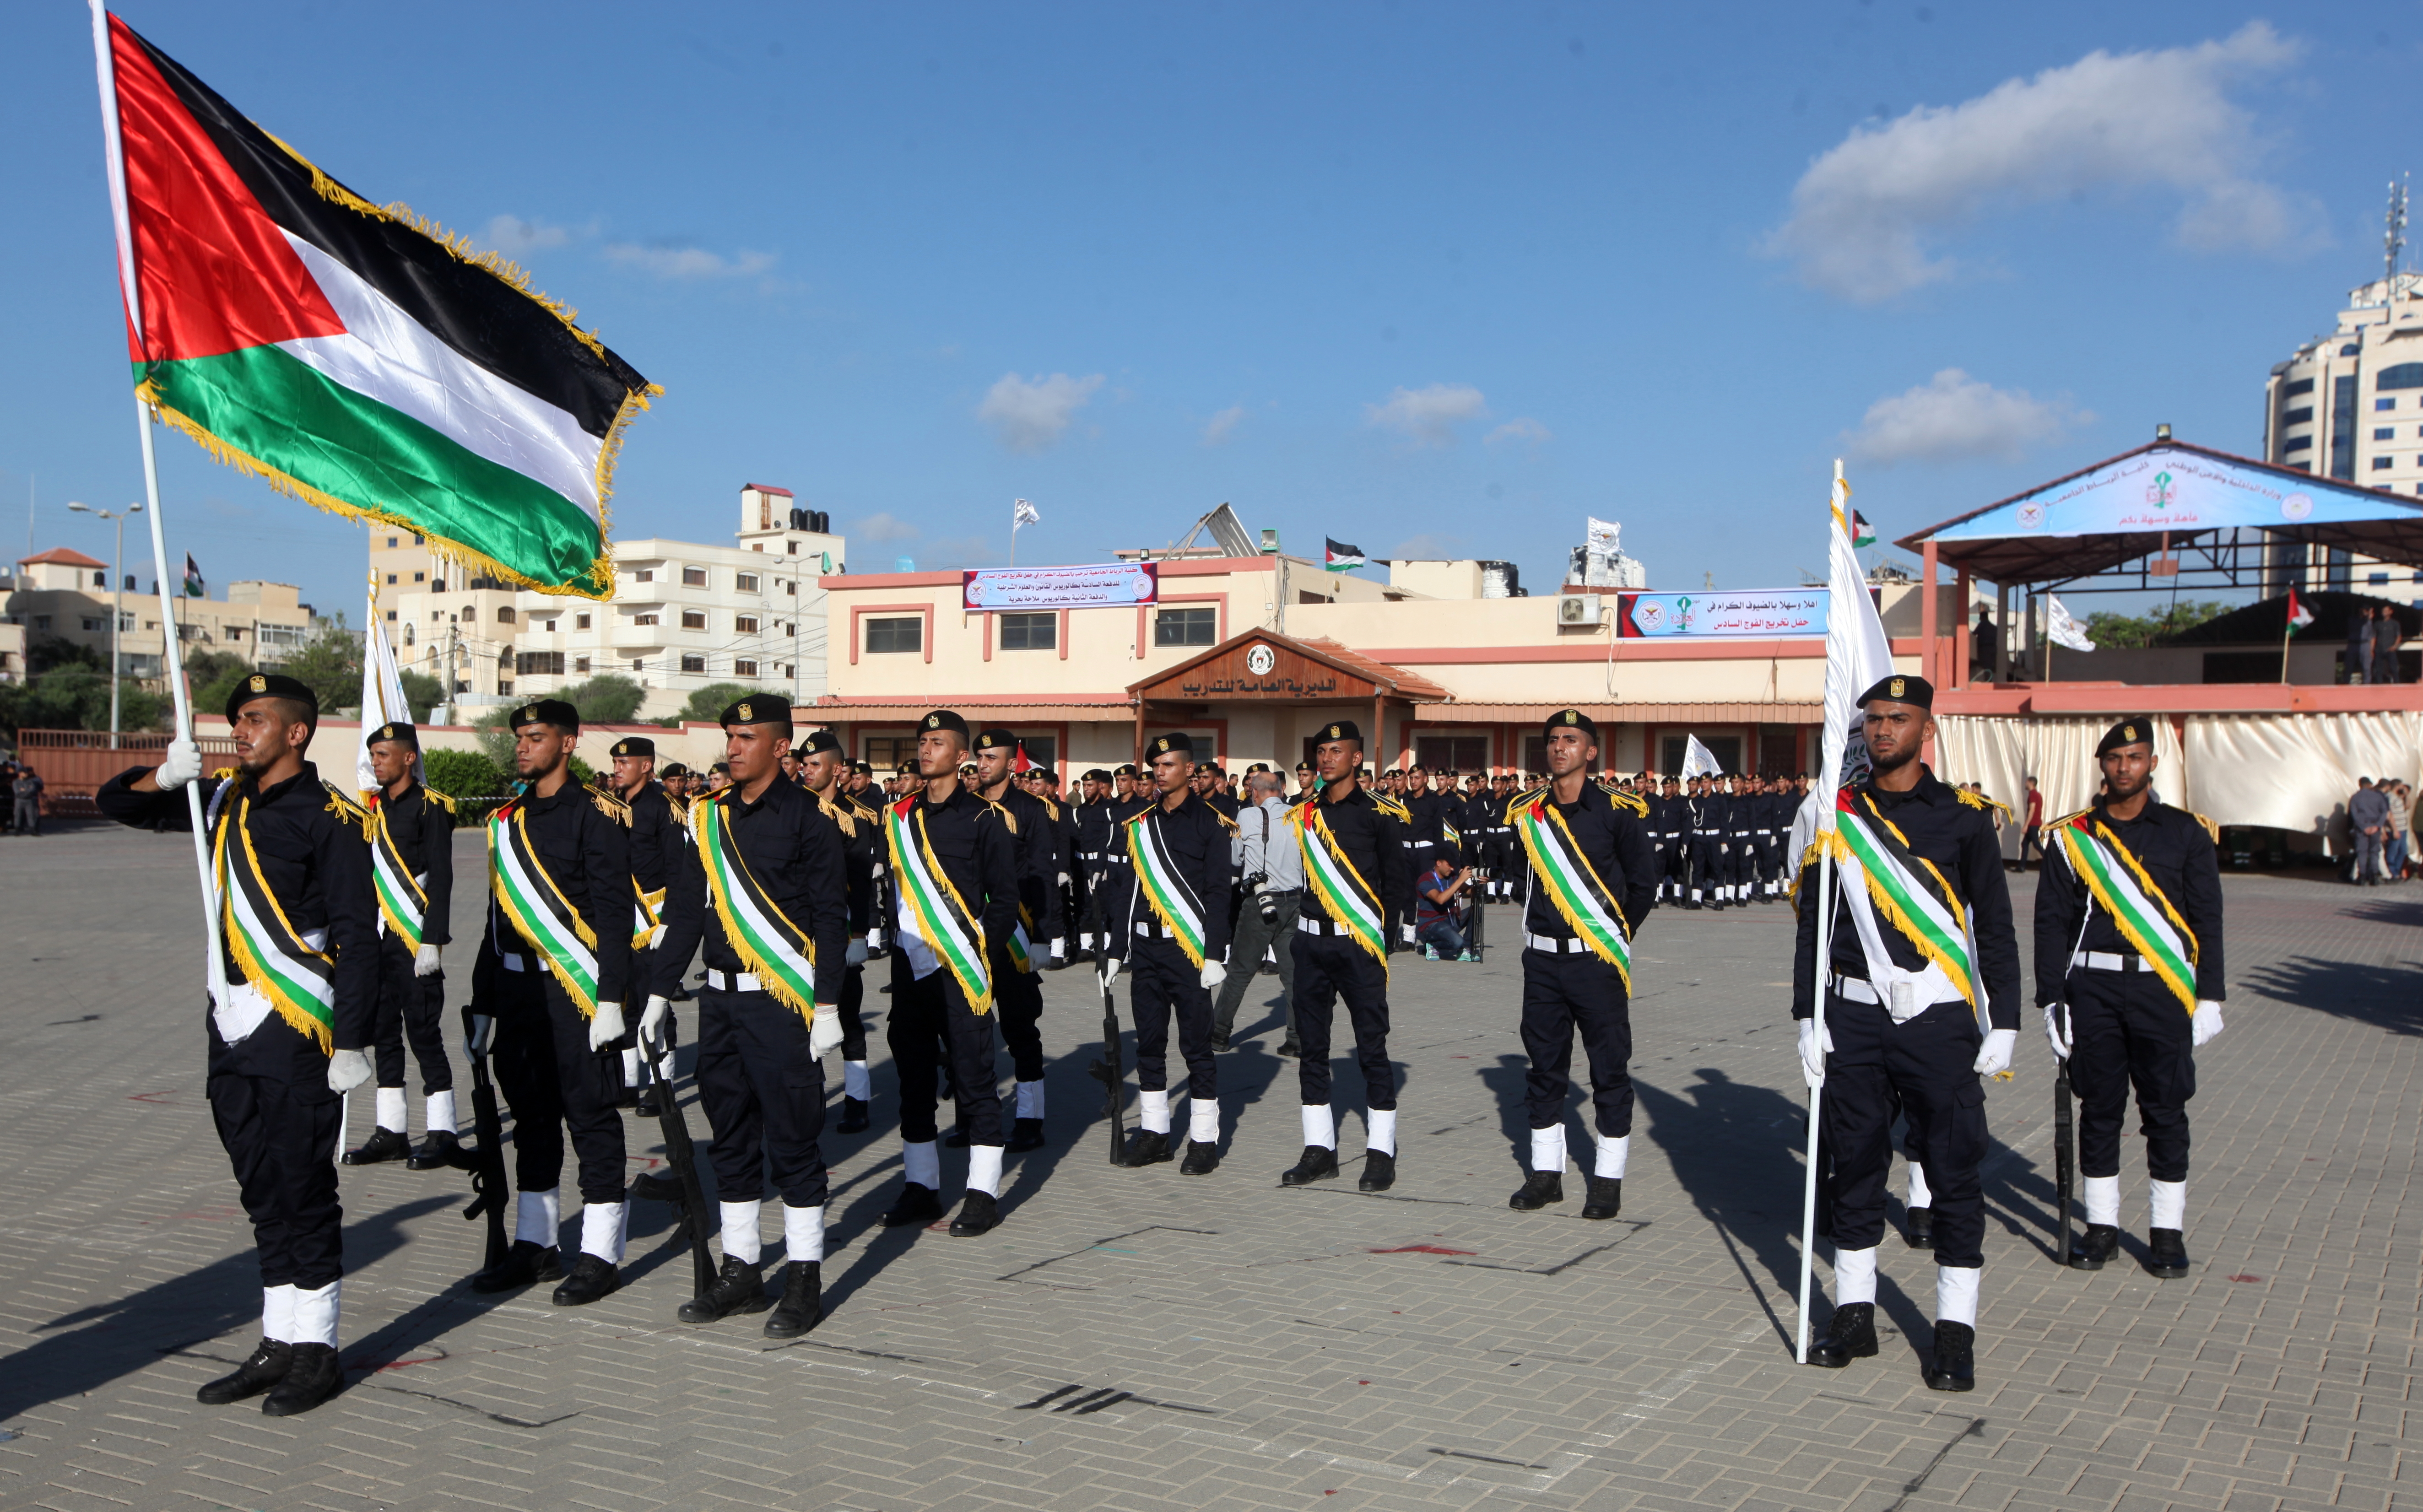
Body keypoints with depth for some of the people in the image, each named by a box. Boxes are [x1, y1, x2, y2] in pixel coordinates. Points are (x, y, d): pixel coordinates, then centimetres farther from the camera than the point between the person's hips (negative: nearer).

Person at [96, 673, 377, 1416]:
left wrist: (351, 1041, -17)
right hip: (231, 1026, 7)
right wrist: (165, 775, -1)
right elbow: (116, 804, 22)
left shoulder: (329, 818, -10)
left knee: (302, 1190, 0)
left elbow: (358, 936, -13)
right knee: (261, 1192, 13)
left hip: (297, 1029, -7)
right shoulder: (224, 801, 12)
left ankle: (317, 1351, 11)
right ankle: (279, 1345, 23)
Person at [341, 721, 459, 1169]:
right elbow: (364, 877, 17)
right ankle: (390, 1133, 17)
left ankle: (441, 1136, 2)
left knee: (424, 1032, -5)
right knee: (383, 1032, 10)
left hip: (416, 942, -7)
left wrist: (432, 941, -18)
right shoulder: (372, 808, 13)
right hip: (378, 940, 7)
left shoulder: (431, 808, -7)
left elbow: (441, 879, -12)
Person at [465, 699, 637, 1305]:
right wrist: (483, 1004, 17)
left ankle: (601, 1257, 5)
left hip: (576, 988, -7)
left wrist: (611, 997, -19)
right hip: (517, 989, 7)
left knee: (590, 1114, -2)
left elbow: (613, 911, -12)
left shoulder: (597, 815, -7)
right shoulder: (507, 819, 14)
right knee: (530, 1114, 13)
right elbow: (498, 915, 18)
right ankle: (535, 1245, 23)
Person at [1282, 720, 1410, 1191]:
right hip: (1312, 942, 5)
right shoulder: (1303, 814, 10)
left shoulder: (1380, 813, -3)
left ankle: (1381, 1153, 7)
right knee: (1311, 1047, 8)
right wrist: (1301, 930, 10)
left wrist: (1382, 939, -1)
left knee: (1372, 1048, -1)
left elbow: (1394, 882, 1)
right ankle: (1319, 1151, 17)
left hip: (1360, 944, -5)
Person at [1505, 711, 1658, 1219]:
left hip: (1598, 962, -4)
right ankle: (1546, 1173, 21)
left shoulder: (1618, 813, -6)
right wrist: (1542, 929, 14)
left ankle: (1608, 1181, 13)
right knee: (1545, 1068, 10)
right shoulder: (1527, 813, 6)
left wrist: (1613, 935, 4)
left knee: (1609, 1070, 3)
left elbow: (1644, 886, 2)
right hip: (1542, 959, 4)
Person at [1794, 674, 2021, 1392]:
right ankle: (1854, 1314, 22)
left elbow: (1995, 926, 3)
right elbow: (1813, 923, 9)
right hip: (1855, 1018, 2)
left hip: (1939, 1018, -2)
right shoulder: (1837, 814, 6)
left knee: (1953, 1173, 1)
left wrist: (2004, 1024, -2)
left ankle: (1956, 1332, 12)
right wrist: (1808, 1018, 5)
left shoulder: (1962, 816, 1)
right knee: (1856, 1166, 10)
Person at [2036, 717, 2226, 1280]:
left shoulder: (2187, 833, 5)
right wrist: (2052, 999, -1)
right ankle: (2102, 1226, 16)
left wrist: (2209, 998, -1)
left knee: (2165, 1111, 3)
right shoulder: (2072, 836, 5)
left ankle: (2168, 1231, 14)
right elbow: (2051, 921, 5)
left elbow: (2207, 921, 4)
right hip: (2092, 987, 1)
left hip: (2163, 988, -1)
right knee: (2099, 1108, 6)